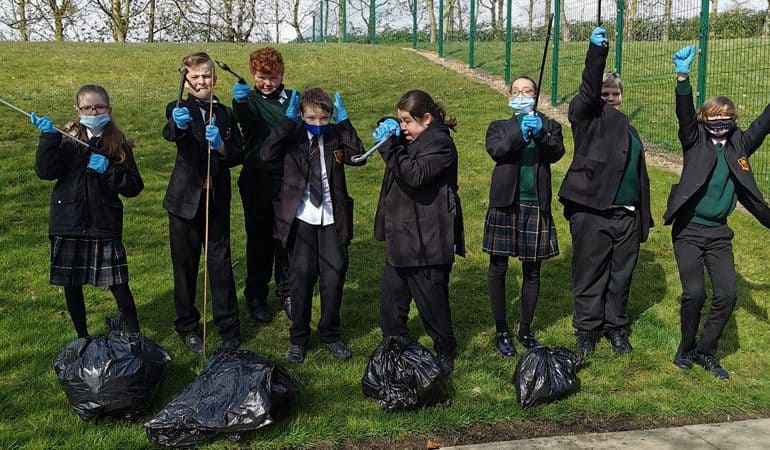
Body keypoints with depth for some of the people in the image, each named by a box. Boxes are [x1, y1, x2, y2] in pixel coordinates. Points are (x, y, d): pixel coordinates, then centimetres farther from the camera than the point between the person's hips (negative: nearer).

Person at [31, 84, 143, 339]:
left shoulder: (119, 144, 1)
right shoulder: (67, 139, 2)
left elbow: (134, 187, -2)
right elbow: (45, 172, -12)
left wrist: (109, 170, -16)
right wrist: (48, 138, -22)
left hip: (104, 225, -1)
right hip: (67, 224, 2)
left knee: (118, 284, -3)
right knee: (71, 285, 11)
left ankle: (134, 335, 15)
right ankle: (82, 338, 29)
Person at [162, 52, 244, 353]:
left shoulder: (225, 114, 9)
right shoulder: (179, 110, -2)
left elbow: (239, 156, 2)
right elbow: (170, 134, -26)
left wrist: (221, 146, -19)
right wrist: (178, 124, -49)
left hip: (217, 201, 2)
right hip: (186, 200, -2)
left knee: (221, 265, 4)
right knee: (185, 266, 8)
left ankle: (229, 329, 14)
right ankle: (187, 326, 23)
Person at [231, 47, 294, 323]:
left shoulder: (292, 99, 8)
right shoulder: (249, 100, -1)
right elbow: (245, 119, -25)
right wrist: (239, 101, -45)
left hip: (288, 179, 2)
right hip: (257, 181, -2)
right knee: (259, 239, 5)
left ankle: (286, 292, 25)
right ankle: (256, 296, 19)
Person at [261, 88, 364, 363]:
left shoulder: (336, 135, 3)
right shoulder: (292, 136, -1)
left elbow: (358, 156, -14)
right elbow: (266, 154, -19)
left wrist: (344, 122, -15)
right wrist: (287, 120, -18)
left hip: (332, 220, 1)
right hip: (301, 219, -1)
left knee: (334, 277, 6)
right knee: (300, 277, 4)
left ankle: (331, 335, 24)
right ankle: (298, 338, 20)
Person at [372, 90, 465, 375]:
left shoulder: (439, 143, -15)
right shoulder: (412, 140, 14)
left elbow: (416, 175, -27)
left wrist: (393, 147, -27)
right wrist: (387, 137, 4)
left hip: (426, 242, -9)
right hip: (401, 236, 9)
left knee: (431, 300, 4)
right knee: (391, 298, 14)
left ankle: (445, 352, 22)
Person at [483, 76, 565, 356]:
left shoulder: (549, 126, 11)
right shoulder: (499, 127, 9)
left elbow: (557, 153, -8)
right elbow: (496, 151, -12)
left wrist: (541, 133, -25)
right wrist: (520, 133, -27)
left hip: (536, 206, 1)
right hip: (505, 205, -1)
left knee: (532, 271, 7)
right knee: (498, 268, 2)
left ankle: (525, 330, 22)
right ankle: (501, 331, 16)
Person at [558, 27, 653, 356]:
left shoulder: (628, 130, 21)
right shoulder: (588, 116, 3)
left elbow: (639, 176, 21)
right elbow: (588, 90, -19)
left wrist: (643, 219, 18)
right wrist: (597, 51, -33)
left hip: (628, 217, 6)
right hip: (592, 213, -6)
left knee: (621, 276, 13)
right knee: (589, 275, 5)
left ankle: (615, 327, 29)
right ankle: (587, 329, 20)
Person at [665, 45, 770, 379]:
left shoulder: (739, 144, 6)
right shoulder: (696, 140, -3)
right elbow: (684, 115, -18)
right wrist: (682, 78, -35)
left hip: (719, 233, 4)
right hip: (688, 230, -3)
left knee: (727, 295, -3)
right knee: (694, 294, -10)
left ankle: (706, 351, 17)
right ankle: (686, 347, 15)